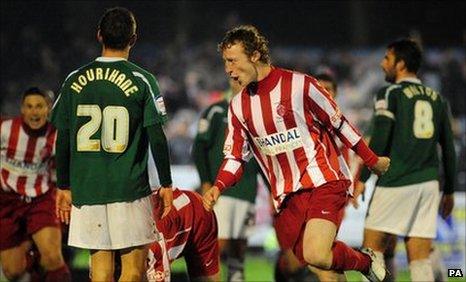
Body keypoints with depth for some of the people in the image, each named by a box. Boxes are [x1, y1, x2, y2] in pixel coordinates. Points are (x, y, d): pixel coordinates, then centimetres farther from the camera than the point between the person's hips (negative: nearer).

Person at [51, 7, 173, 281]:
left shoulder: (75, 80, 5)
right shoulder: (142, 80, -4)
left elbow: (63, 140, 7)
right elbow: (157, 138, -6)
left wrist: (64, 187, 14)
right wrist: (166, 184, 3)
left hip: (86, 188, 3)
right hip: (130, 188, -3)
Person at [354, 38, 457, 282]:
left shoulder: (390, 94, -2)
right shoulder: (437, 99, 14)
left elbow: (379, 141, -12)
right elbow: (448, 149, 15)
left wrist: (362, 179, -6)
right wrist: (449, 191, 22)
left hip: (395, 184, -5)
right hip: (428, 184, 5)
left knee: (373, 246, 3)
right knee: (420, 259, 3)